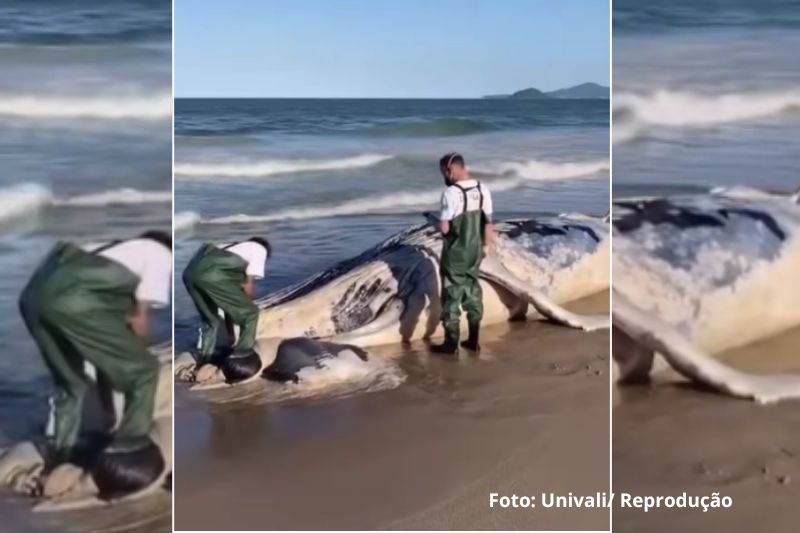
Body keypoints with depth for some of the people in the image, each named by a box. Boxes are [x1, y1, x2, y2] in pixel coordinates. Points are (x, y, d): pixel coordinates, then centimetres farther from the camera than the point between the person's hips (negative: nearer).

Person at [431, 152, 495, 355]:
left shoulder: (451, 193, -21)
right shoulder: (483, 190, 0)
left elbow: (444, 228, -21)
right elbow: (488, 222, 4)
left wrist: (438, 224, 0)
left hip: (455, 253, -6)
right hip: (475, 251, 6)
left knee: (451, 296, 5)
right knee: (473, 293, 16)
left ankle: (451, 343, 12)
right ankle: (473, 340, 23)